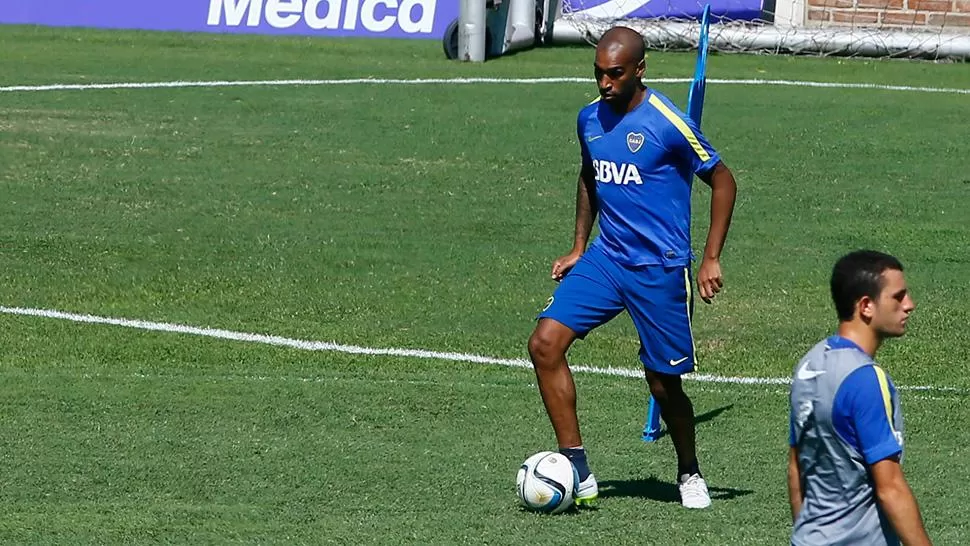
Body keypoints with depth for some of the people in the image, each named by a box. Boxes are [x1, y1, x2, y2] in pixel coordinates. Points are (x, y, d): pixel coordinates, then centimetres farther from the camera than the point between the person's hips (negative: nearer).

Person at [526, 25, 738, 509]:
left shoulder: (667, 123, -13)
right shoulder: (590, 119, 6)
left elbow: (722, 181, -5)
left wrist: (711, 260, -8)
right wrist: (579, 248, 18)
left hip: (660, 269, -5)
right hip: (605, 259, 5)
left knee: (663, 383, 2)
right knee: (545, 343, -13)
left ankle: (689, 474, 30)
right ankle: (578, 474, -7)